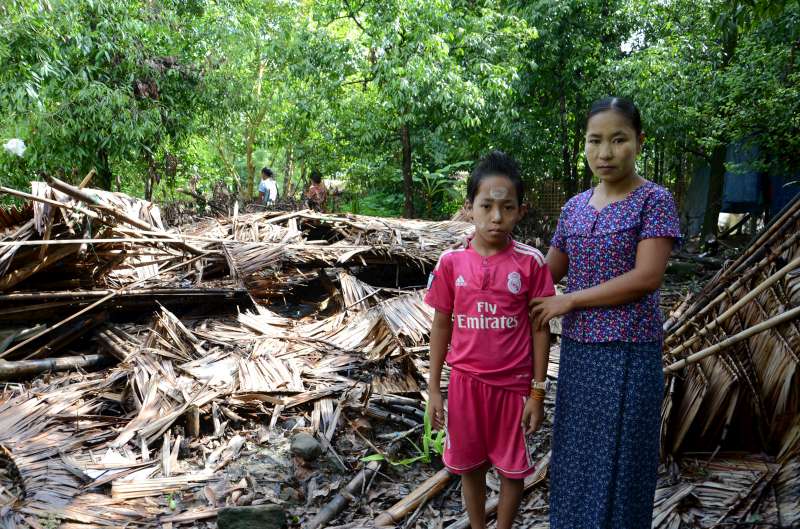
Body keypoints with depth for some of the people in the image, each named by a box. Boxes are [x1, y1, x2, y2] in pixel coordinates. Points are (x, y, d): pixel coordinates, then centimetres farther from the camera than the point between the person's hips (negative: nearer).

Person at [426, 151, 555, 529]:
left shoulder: (530, 262, -10)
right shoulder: (451, 262, -6)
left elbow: (539, 328, -4)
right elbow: (441, 326, 2)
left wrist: (537, 391, -4)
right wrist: (434, 389, 2)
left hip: (514, 384, -1)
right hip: (466, 382, 1)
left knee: (512, 468, 14)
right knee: (471, 466, 17)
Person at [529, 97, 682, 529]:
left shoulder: (654, 199, -8)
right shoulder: (574, 207, 8)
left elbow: (646, 278, -17)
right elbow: (548, 272, 13)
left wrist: (569, 301, -14)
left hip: (629, 351, -5)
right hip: (577, 348, 5)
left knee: (618, 459, 5)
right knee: (575, 453, 14)